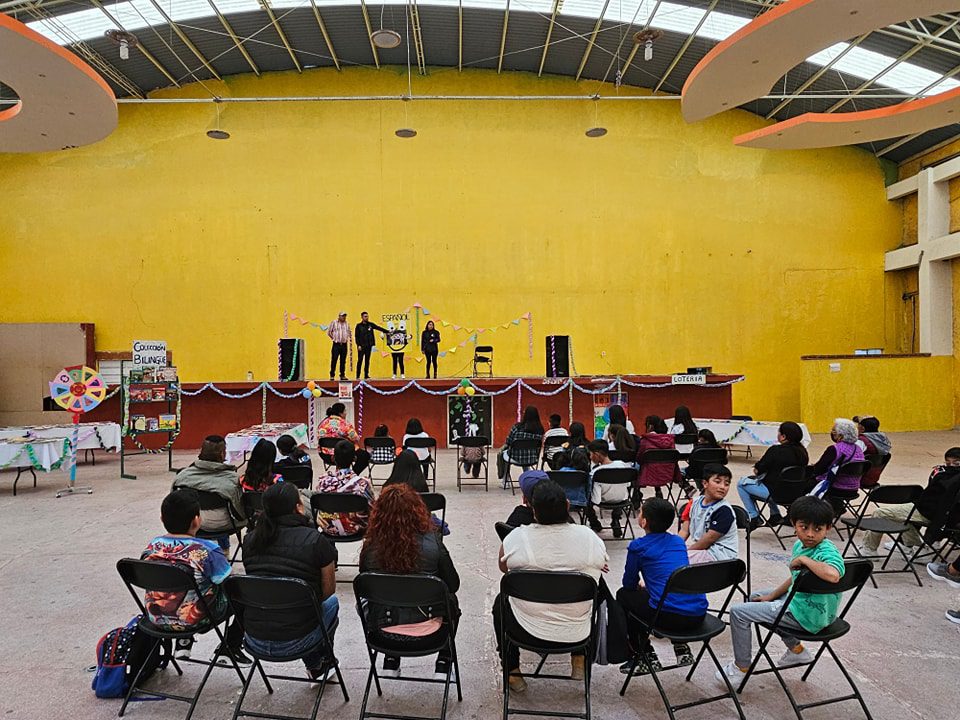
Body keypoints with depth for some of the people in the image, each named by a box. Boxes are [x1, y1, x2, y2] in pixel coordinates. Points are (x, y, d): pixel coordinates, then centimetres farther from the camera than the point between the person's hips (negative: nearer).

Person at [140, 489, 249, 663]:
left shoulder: (152, 545, -7)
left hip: (156, 618, 6)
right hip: (195, 621, -6)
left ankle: (183, 642, 26)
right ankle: (232, 645, 20)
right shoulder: (207, 550, -25)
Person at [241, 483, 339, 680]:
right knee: (331, 603, 26)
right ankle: (321, 665, 39)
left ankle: (314, 665, 40)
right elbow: (328, 589, 0)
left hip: (255, 641, 4)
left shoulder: (250, 540, 1)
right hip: (293, 643, -4)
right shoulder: (315, 541, -13)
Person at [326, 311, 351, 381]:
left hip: (344, 345, 3)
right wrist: (334, 338, 1)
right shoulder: (333, 322, 1)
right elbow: (329, 332, 5)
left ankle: (342, 375, 11)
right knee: (334, 360, -5)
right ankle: (332, 375, 2)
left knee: (343, 361, 5)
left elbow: (349, 333, 24)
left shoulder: (347, 324, 11)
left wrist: (347, 339, 12)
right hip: (336, 345, -3)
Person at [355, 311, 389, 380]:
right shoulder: (359, 326, 0)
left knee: (367, 361, 7)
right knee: (360, 361, -3)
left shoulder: (371, 324, 8)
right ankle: (358, 376, 3)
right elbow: (356, 336, -2)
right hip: (361, 346, -3)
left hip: (369, 346, 3)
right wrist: (358, 345, -10)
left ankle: (366, 375, 12)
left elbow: (379, 328, 7)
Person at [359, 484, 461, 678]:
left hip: (382, 628, 2)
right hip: (424, 628, -1)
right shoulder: (431, 542, -17)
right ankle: (443, 664, 32)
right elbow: (453, 585, -4)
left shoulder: (371, 545, -14)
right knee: (451, 601, 30)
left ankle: (390, 663, 34)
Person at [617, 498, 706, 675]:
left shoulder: (638, 546, -2)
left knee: (623, 595, 19)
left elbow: (629, 583, 12)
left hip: (670, 617, -6)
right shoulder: (679, 541, 15)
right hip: (698, 616, 6)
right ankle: (682, 647, 27)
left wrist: (640, 586, 33)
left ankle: (646, 658, 19)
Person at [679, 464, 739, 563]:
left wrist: (685, 552, -11)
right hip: (698, 548, 8)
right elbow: (685, 530, 7)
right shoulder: (695, 503, 7)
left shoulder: (724, 510, -14)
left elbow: (710, 538, -16)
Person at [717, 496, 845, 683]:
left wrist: (804, 559, -35)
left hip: (809, 615, -10)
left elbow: (833, 575, -50)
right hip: (798, 599, 10)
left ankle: (742, 668, 10)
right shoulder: (800, 545, 2)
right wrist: (771, 596, 16)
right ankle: (796, 649, 31)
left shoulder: (827, 552, -26)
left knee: (738, 612, -9)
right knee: (756, 597, 31)